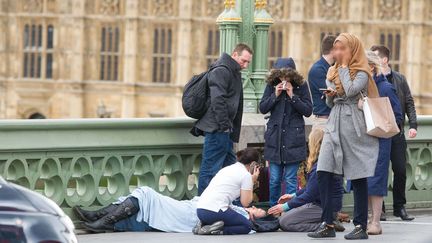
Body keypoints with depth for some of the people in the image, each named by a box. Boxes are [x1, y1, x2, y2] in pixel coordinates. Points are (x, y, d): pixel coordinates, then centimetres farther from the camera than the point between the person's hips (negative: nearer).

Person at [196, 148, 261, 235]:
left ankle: (204, 226, 5)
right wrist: (252, 181, 12)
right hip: (214, 211, -8)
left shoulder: (227, 169, 23)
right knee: (247, 226, 10)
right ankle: (217, 230, -11)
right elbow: (245, 203, 2)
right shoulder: (246, 175, -1)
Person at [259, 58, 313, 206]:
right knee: (274, 179, 5)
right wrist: (275, 95, -10)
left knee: (290, 179, -2)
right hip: (274, 137, 2)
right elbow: (262, 108, 3)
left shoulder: (301, 86, -1)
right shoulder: (272, 85, 4)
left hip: (293, 138, -2)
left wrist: (292, 96, -13)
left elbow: (308, 111, -4)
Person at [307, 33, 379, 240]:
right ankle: (327, 225, -4)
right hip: (334, 126, 6)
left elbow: (350, 90, -20)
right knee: (323, 173, -6)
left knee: (358, 177, -1)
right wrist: (329, 96, -1)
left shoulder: (362, 73, -3)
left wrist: (344, 67, -8)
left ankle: (361, 226, 5)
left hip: (354, 128, -6)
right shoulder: (333, 71, 16)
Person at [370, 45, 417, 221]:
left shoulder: (399, 79, 8)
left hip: (397, 132, 2)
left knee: (400, 170, 3)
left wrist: (413, 125, -2)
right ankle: (379, 208, 7)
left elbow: (409, 103, 9)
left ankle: (399, 207, 14)